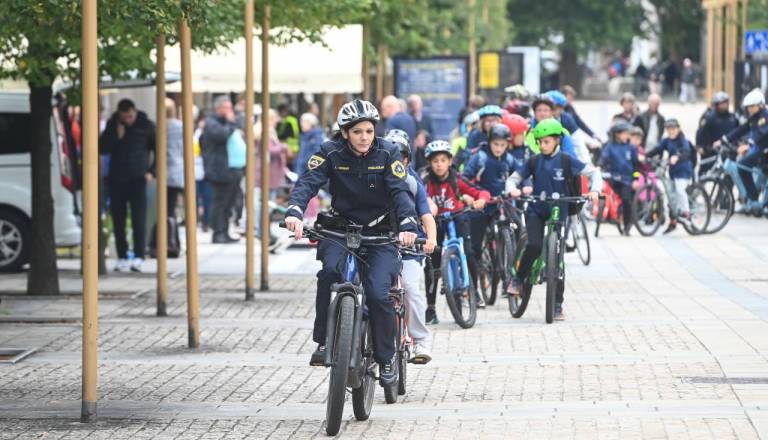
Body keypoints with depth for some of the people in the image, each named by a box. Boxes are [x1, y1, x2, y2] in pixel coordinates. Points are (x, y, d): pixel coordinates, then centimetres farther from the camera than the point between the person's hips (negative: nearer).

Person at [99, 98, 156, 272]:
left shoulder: (146, 126, -2)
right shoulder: (112, 125, 4)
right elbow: (102, 148, 1)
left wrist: (151, 171, -2)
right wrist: (116, 136, -13)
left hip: (137, 178, -3)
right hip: (117, 179, 3)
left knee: (138, 219, -11)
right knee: (118, 220, 5)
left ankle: (138, 257, -14)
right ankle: (122, 258, 12)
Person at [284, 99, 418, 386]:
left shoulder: (387, 153, -7)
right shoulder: (331, 153, -7)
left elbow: (400, 191, -17)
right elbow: (308, 182, -19)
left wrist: (407, 225, -36)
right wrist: (295, 211, -40)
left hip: (380, 233, -1)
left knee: (377, 293, -19)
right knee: (330, 270, -31)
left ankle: (387, 357, 3)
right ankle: (323, 342, -18)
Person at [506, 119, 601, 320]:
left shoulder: (566, 161, -7)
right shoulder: (534, 162, 0)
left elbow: (593, 172, -6)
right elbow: (513, 178, 6)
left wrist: (594, 190, -24)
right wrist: (513, 190, -16)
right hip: (536, 211, 0)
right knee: (534, 246, -25)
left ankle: (557, 304, 6)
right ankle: (519, 278, 0)